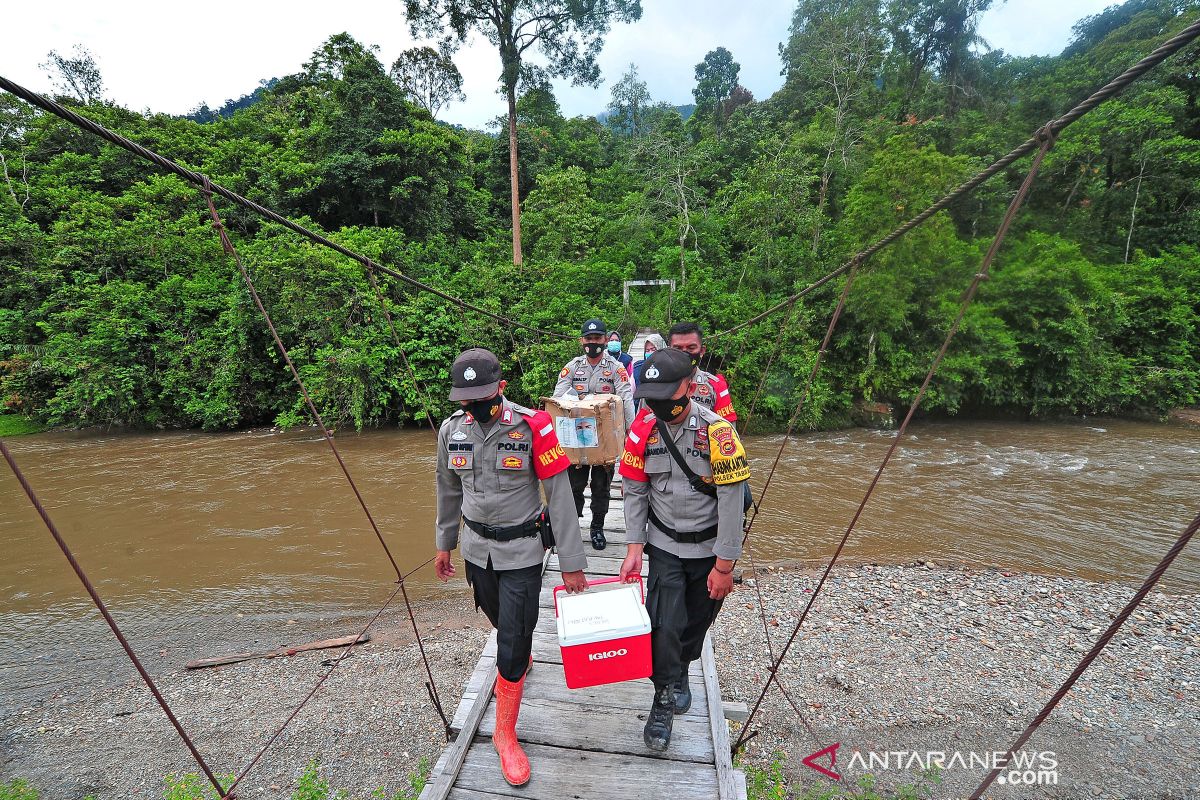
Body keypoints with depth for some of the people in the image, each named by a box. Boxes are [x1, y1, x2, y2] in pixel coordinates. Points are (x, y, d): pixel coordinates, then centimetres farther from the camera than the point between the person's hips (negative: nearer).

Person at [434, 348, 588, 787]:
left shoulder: (533, 427, -21)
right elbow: (449, 491, 9)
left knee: (513, 642, -1)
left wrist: (572, 563, -15)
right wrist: (444, 544, 17)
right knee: (501, 623, 24)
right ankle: (520, 661, 57)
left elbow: (560, 497, -17)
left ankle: (505, 733, 23)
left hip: (521, 551, -4)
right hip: (476, 547, 5)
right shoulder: (452, 429, -6)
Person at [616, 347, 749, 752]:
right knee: (663, 624, -5)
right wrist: (635, 546, -6)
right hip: (664, 545, 1)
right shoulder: (643, 428, -10)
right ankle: (665, 700, 18)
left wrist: (724, 565, -15)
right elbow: (635, 491, -2)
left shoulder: (717, 430, -22)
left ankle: (680, 669, 45)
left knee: (696, 622, 16)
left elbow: (732, 500, -18)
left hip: (709, 548, -1)